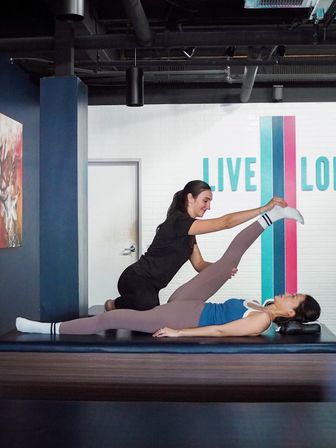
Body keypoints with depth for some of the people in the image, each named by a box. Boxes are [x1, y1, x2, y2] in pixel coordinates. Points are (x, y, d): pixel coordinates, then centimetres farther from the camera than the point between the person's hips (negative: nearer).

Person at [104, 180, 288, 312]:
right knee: (148, 304, -39)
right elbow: (225, 222, -27)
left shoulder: (188, 230, 11)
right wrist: (265, 208, -27)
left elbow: (199, 264, 9)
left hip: (149, 285, 10)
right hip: (135, 281, -10)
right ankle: (114, 305, -7)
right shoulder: (178, 221, -21)